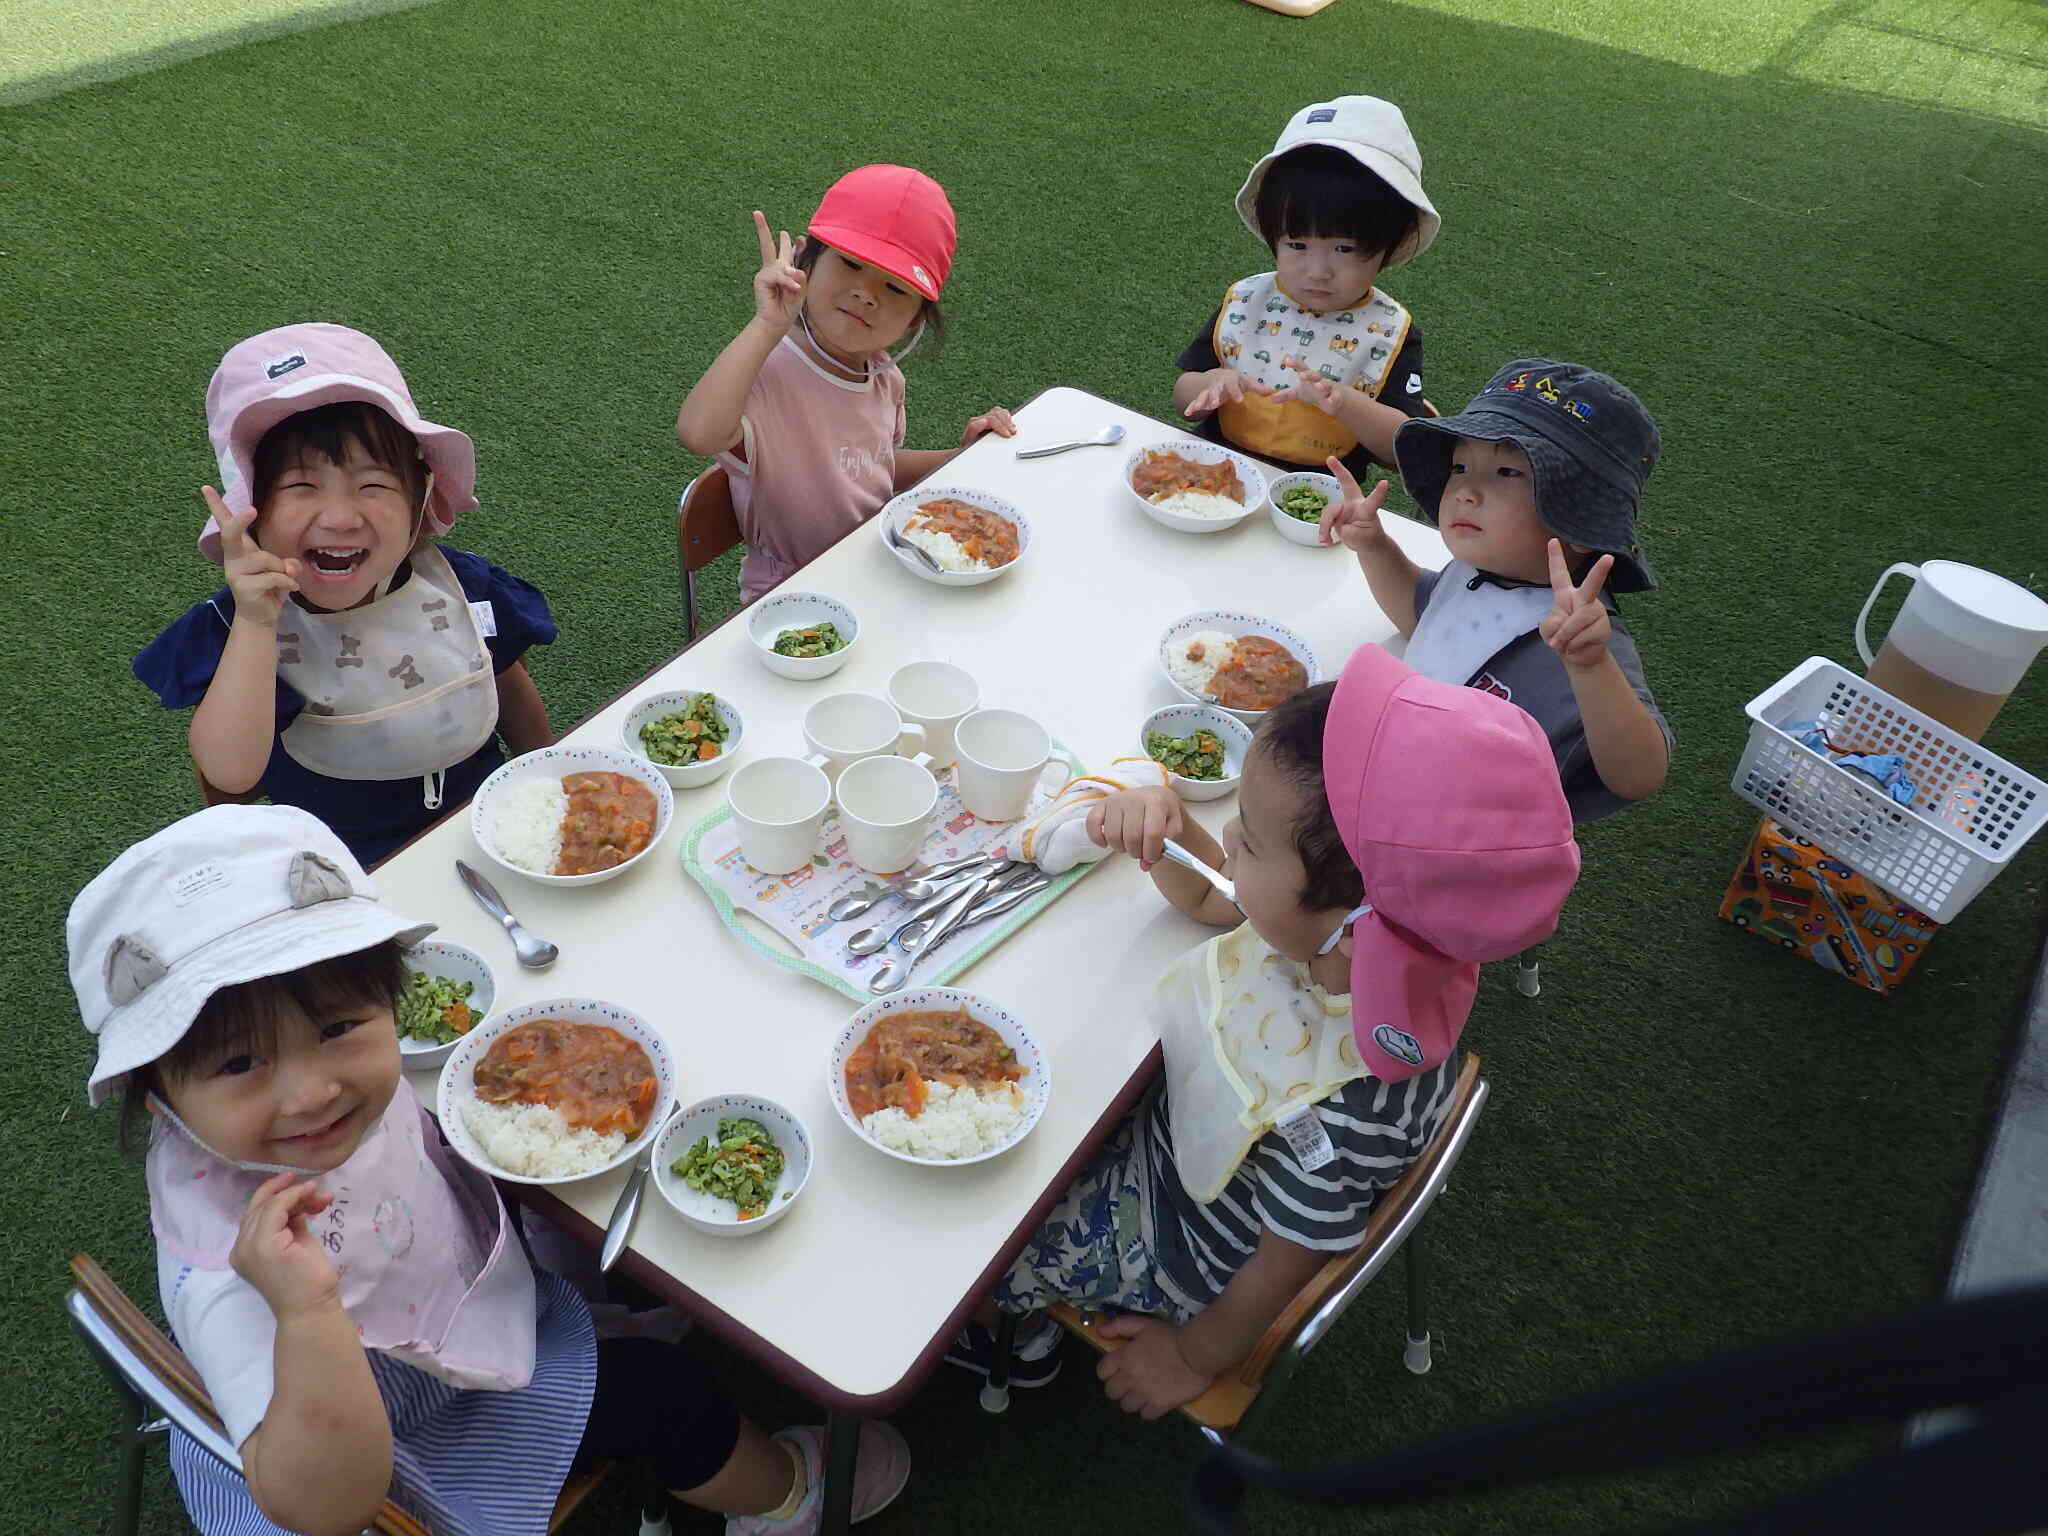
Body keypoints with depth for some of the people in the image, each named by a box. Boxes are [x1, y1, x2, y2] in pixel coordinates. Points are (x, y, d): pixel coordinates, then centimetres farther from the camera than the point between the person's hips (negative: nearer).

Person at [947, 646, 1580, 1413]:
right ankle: (1028, 1301, 46)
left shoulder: (1341, 1116, -44)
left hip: (1180, 1248, -6)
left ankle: (1018, 1338, 46)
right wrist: (1166, 826, -24)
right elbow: (1208, 901, -3)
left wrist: (1195, 1358, -5)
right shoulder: (1349, 937, -25)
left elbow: (1287, 1263, -24)